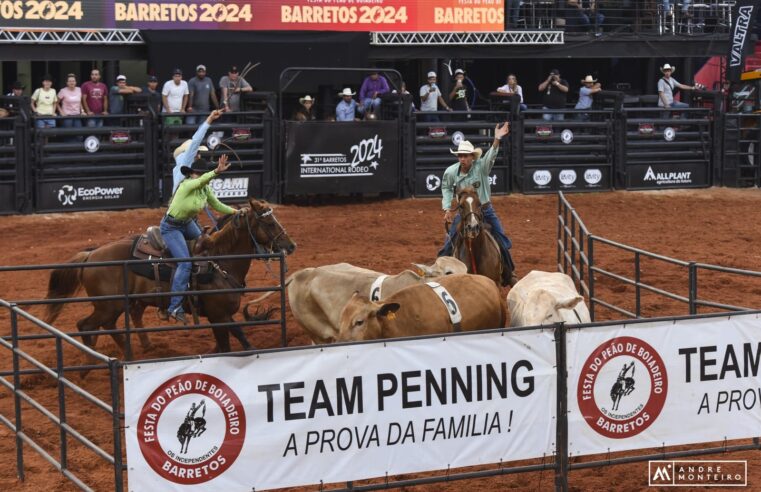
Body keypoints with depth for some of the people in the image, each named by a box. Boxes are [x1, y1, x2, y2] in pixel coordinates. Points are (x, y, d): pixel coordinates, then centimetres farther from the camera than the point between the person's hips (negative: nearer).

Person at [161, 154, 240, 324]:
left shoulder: (205, 189, -5)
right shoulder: (186, 185, -27)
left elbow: (217, 205, 6)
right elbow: (201, 180, -48)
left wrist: (236, 211, -7)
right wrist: (217, 172, -65)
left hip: (188, 223, 9)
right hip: (171, 227, -9)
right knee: (185, 264, -18)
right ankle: (175, 307, -17)